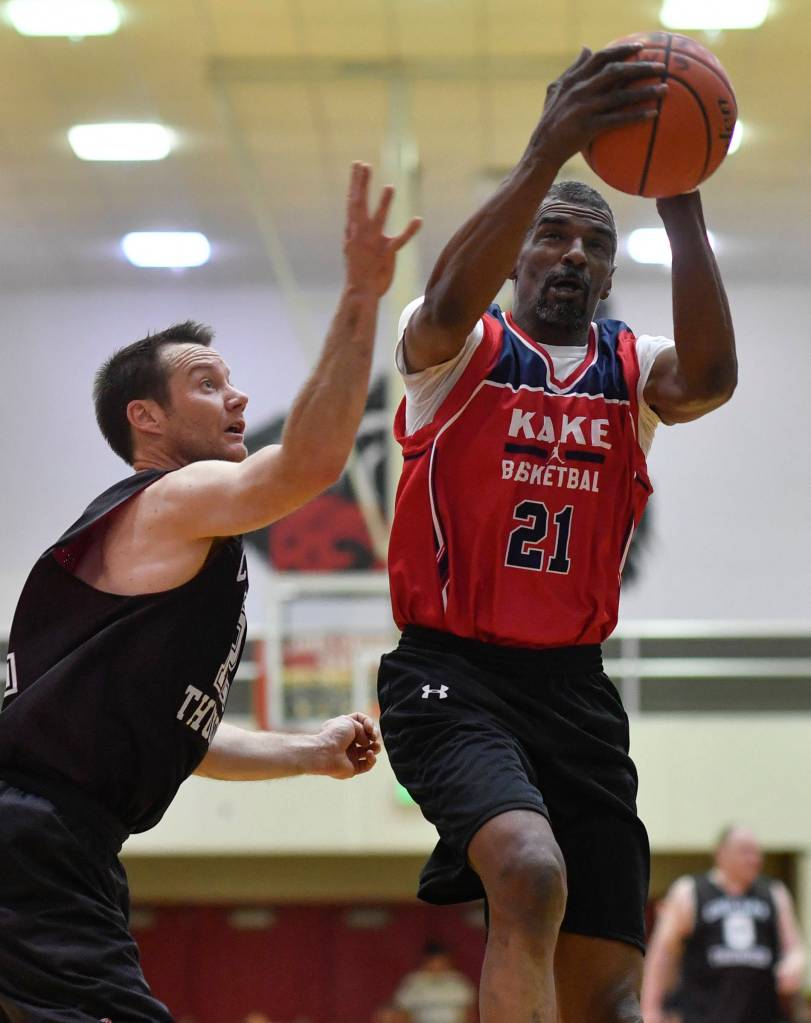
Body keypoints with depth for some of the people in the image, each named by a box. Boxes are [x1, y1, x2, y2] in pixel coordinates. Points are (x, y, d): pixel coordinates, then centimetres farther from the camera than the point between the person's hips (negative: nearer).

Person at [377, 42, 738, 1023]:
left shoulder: (632, 369, 11)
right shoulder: (458, 350, 3)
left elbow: (709, 378, -14)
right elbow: (450, 301, -24)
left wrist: (681, 209, -26)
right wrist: (544, 157, -37)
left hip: (575, 686, 5)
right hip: (452, 673, -4)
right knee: (532, 875, -32)